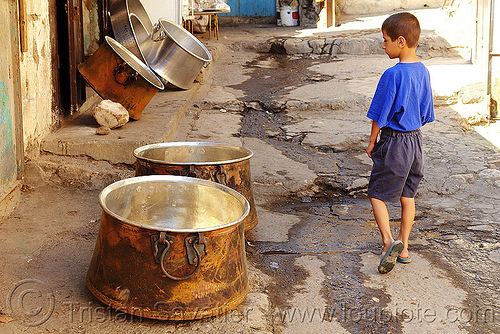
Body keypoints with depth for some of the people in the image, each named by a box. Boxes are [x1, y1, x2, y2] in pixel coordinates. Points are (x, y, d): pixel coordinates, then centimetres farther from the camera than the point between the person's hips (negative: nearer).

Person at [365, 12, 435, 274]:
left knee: (377, 194, 4)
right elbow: (425, 113, 11)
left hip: (393, 142, -7)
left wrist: (372, 141, -2)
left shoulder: (393, 74, -21)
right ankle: (403, 248, 22)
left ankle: (388, 241, -13)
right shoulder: (423, 71, 2)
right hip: (416, 140, 7)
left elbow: (380, 114, -15)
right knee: (407, 195, 15)